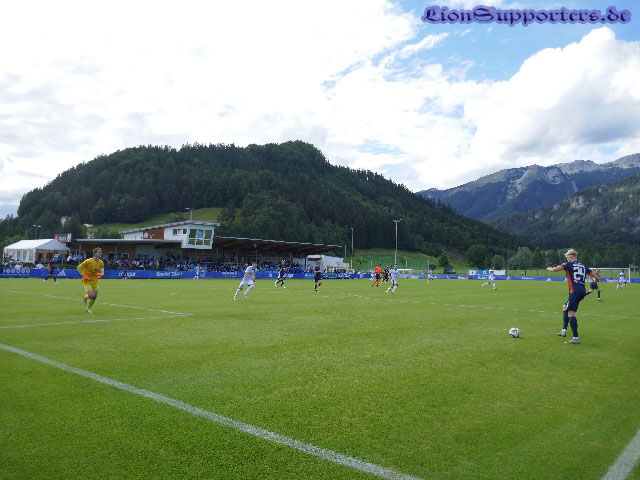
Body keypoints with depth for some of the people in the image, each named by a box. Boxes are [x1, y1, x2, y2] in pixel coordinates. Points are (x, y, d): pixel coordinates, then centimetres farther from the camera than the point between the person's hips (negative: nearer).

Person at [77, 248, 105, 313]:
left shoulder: (101, 263, -1)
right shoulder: (88, 261, -17)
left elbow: (102, 271, 8)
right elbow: (79, 267, -8)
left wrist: (100, 274, -16)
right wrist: (84, 276, -16)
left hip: (94, 281, 6)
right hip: (87, 281, -6)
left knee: (95, 297, 4)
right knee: (91, 295, -20)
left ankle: (88, 308, 28)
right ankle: (85, 297, 17)